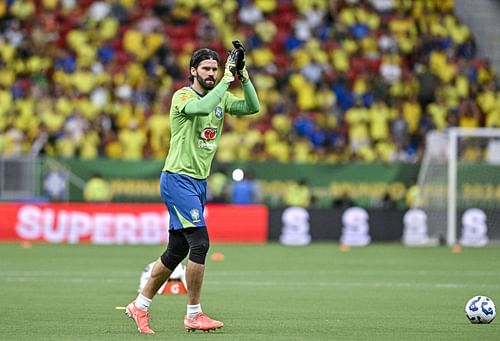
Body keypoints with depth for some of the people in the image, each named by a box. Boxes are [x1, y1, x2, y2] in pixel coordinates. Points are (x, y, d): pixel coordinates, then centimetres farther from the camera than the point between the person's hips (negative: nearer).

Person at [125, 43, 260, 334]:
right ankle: (194, 315, -9)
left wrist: (243, 77, -12)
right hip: (178, 179, -8)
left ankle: (140, 305, 24)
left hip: (199, 182, 8)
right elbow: (202, 108, -32)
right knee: (200, 243, -16)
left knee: (177, 250, 11)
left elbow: (253, 107, -1)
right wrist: (226, 81, -26)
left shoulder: (222, 97, 11)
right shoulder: (183, 96, -11)